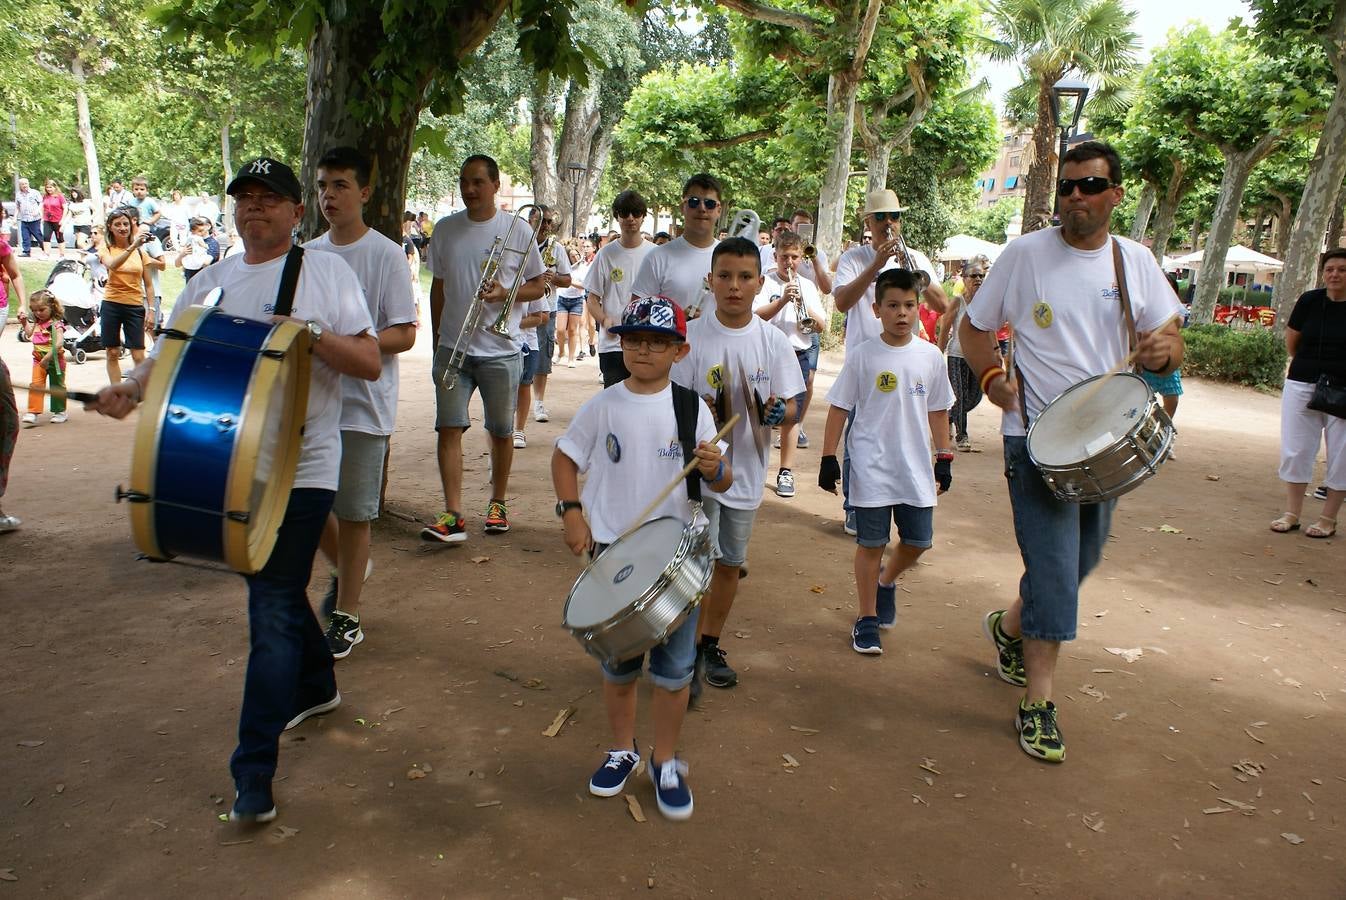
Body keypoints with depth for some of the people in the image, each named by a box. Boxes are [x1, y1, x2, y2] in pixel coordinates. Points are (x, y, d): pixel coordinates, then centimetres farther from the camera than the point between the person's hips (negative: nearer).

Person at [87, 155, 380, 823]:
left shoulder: (326, 272, -1)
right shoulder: (210, 283, 12)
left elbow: (371, 363, -5)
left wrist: (313, 335, -22)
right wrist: (130, 389, -11)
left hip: (301, 468, -5)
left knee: (273, 610, -7)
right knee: (277, 590, 20)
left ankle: (253, 777, -1)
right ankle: (315, 686, 45)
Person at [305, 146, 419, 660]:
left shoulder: (385, 256, -7)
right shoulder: (307, 255, 9)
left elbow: (405, 334, -11)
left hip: (363, 407, -5)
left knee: (353, 514, 3)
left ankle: (347, 616, 18)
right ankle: (345, 569, 41)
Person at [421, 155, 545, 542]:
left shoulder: (517, 229, -1)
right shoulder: (445, 229, 7)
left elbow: (538, 285, 4)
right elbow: (438, 288, 14)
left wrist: (506, 293, -15)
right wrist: (436, 341, 12)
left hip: (500, 350, -2)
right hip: (452, 347, 2)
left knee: (501, 432, 9)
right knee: (449, 428, -6)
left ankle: (498, 503, 26)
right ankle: (453, 515, -5)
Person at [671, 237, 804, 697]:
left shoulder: (774, 341, -2)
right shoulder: (692, 337, -8)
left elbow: (793, 404, -1)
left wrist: (778, 410, -24)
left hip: (747, 469, 3)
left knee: (731, 562, 15)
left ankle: (711, 645, 33)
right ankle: (690, 651, 14)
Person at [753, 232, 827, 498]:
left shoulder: (808, 286, 11)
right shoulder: (766, 282, 1)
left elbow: (820, 325, 6)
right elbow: (756, 316, -13)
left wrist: (804, 307, -12)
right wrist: (783, 300, -24)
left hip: (799, 355, 3)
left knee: (791, 416, 3)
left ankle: (786, 471, 9)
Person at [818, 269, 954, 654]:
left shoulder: (931, 356, 2)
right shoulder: (862, 356, -6)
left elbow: (938, 411, 10)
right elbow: (839, 408, -2)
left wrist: (944, 458, 9)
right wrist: (829, 458, -5)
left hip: (917, 467, 3)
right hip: (872, 467, -3)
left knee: (918, 542, 8)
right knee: (871, 544, 4)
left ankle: (886, 582, 40)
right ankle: (867, 620, 18)